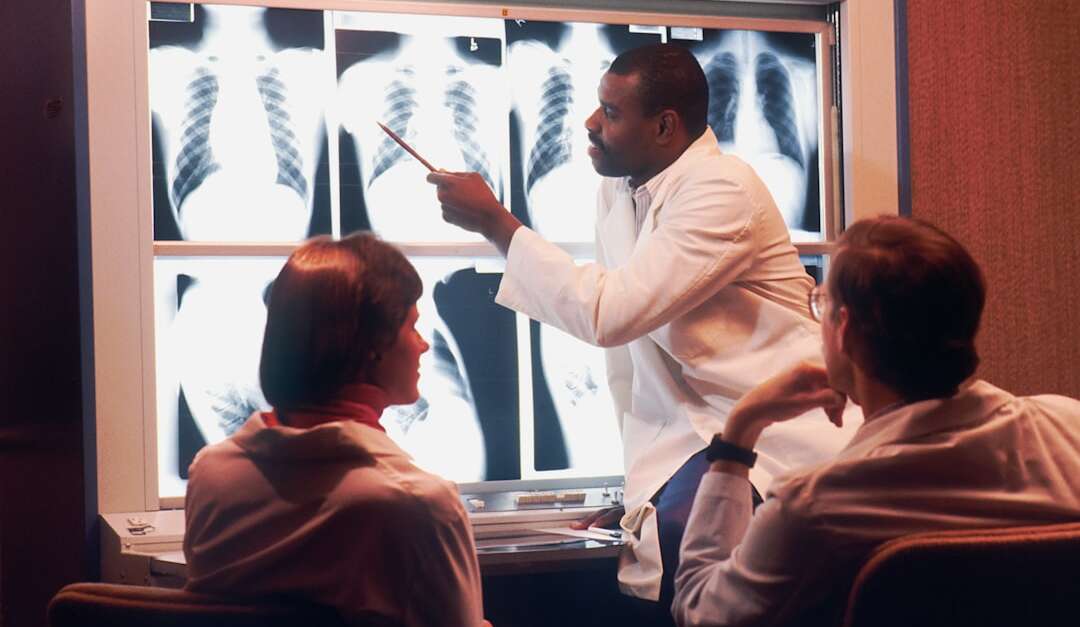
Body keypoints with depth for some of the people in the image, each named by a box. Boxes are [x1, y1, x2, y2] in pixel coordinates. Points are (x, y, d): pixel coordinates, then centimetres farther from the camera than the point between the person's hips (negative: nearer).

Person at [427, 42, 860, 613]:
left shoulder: (724, 192, -18)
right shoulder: (616, 193, 7)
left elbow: (611, 313, -27)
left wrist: (495, 222, -20)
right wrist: (639, 474, 14)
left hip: (778, 435, -6)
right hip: (692, 431, 6)